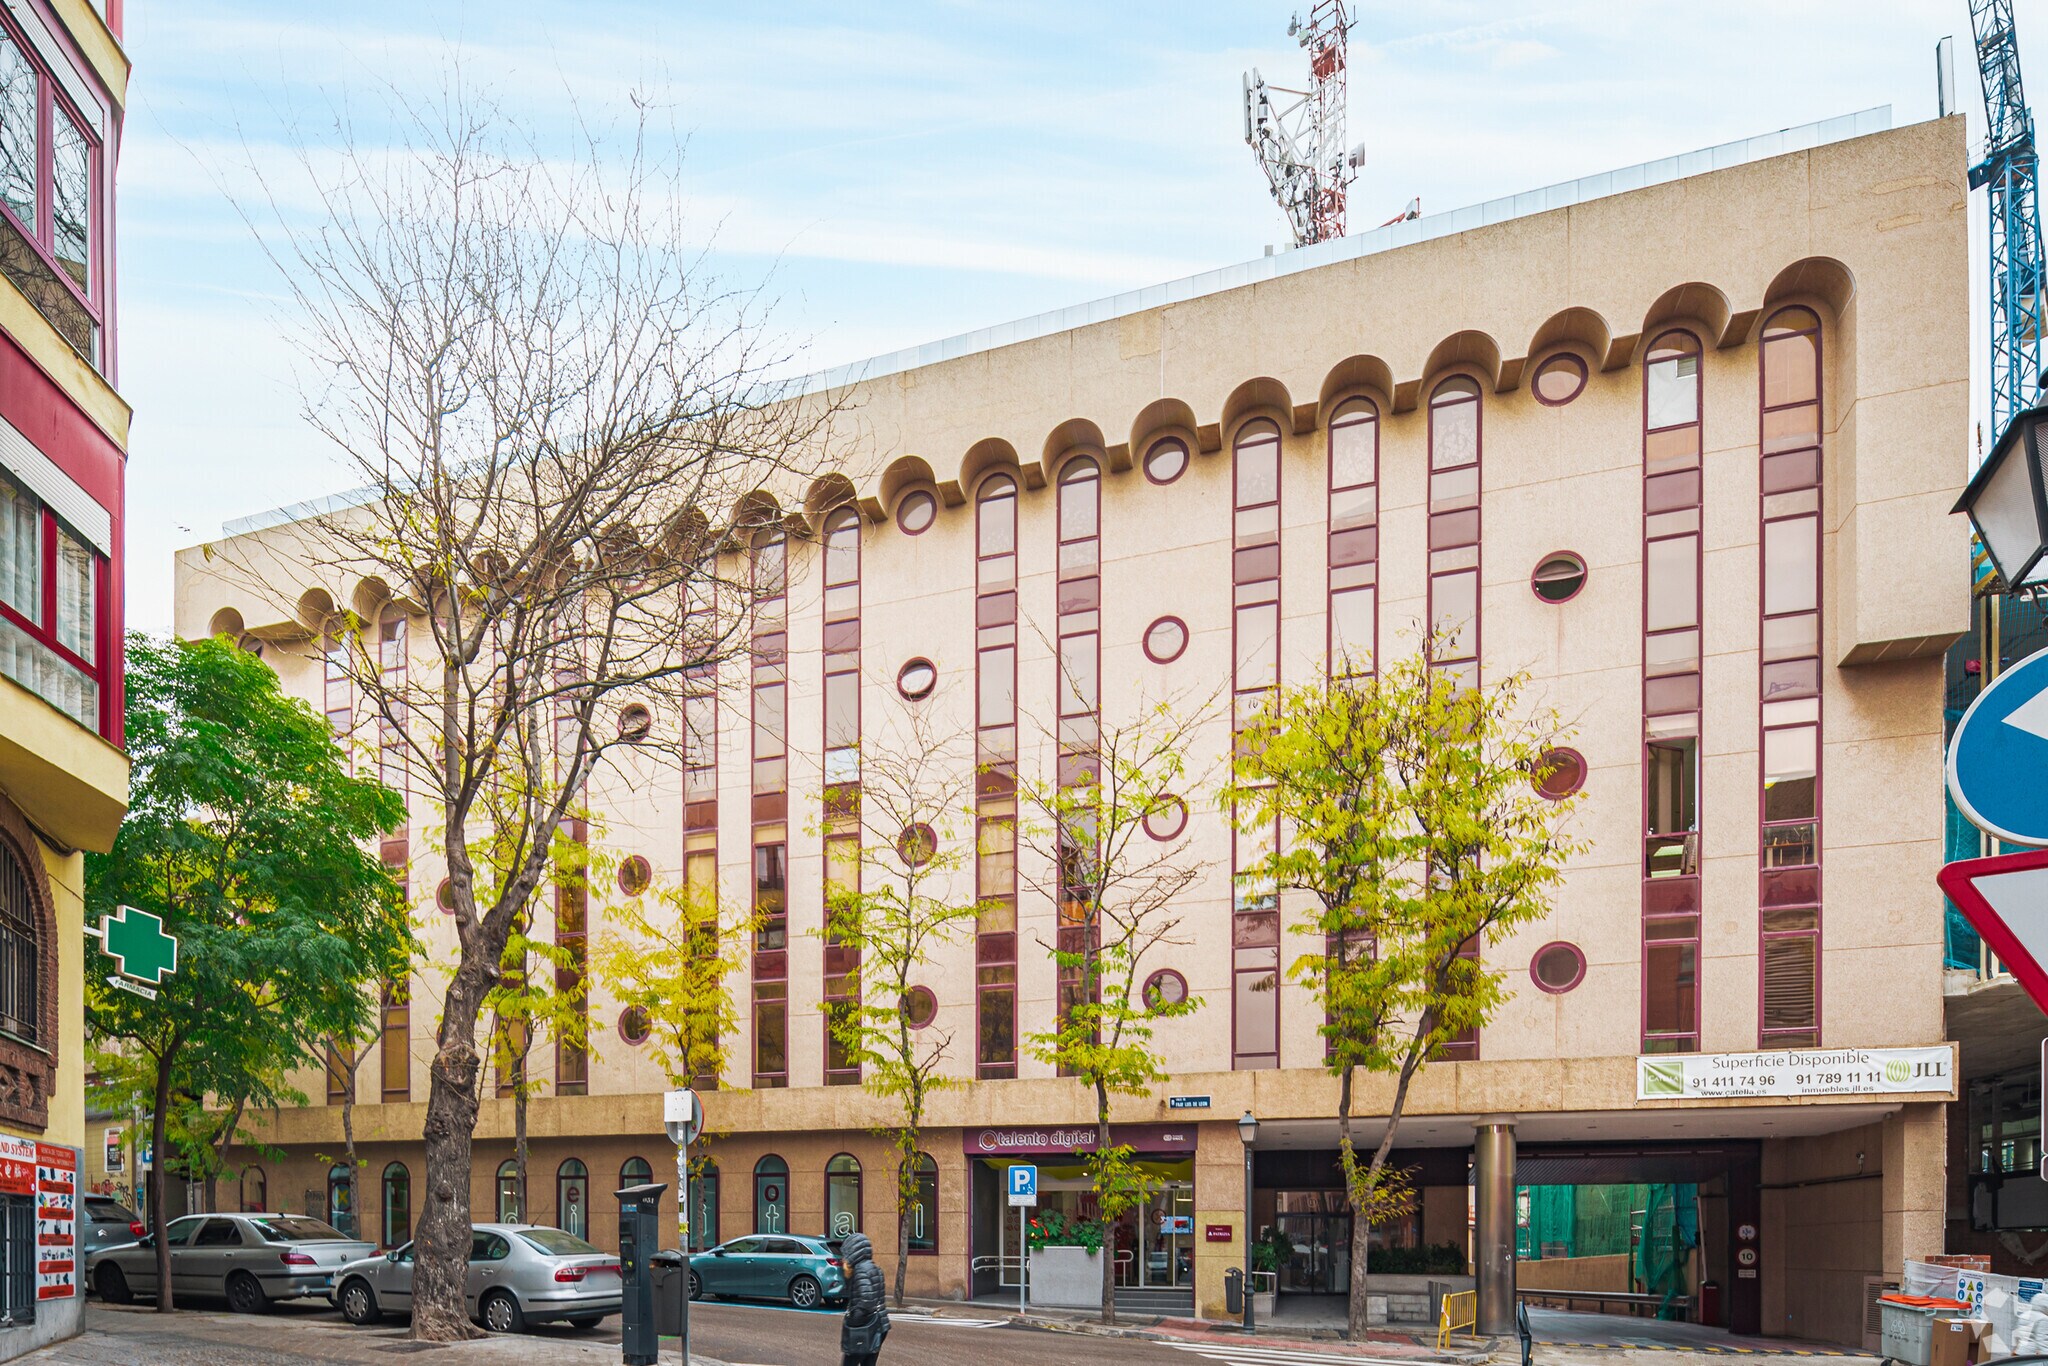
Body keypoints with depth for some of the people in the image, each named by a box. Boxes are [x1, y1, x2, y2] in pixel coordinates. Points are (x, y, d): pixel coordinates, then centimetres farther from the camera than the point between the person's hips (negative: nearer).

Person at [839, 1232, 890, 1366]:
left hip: (864, 1330, -8)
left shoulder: (861, 1271, -16)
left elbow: (866, 1301, -27)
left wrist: (851, 1320, -17)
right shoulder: (874, 1268, 11)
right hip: (876, 1329, 8)